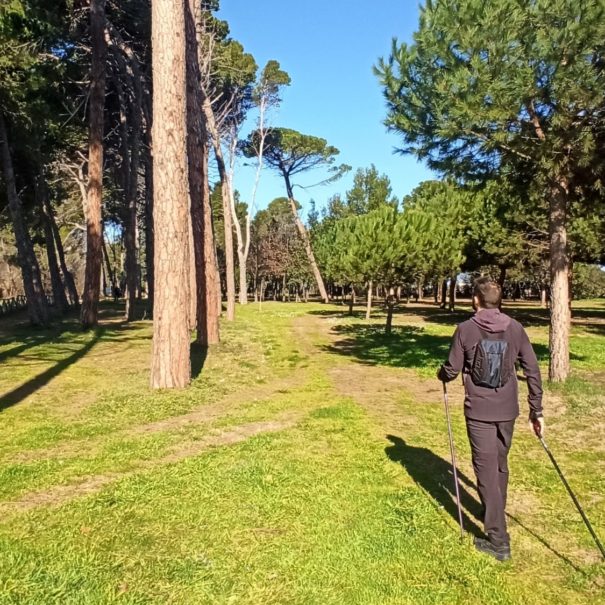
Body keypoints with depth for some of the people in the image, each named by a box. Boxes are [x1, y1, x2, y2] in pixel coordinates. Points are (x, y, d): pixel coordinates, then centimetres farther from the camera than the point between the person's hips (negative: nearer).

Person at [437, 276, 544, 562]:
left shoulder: (466, 329, -10)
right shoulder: (515, 328, 0)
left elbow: (452, 370, -6)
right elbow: (532, 369, 1)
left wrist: (440, 374, 17)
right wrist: (536, 410, 8)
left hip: (479, 411, -4)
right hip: (507, 410, 4)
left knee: (486, 470, 2)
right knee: (500, 465, 21)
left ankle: (498, 540, 4)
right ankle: (495, 516, 41)